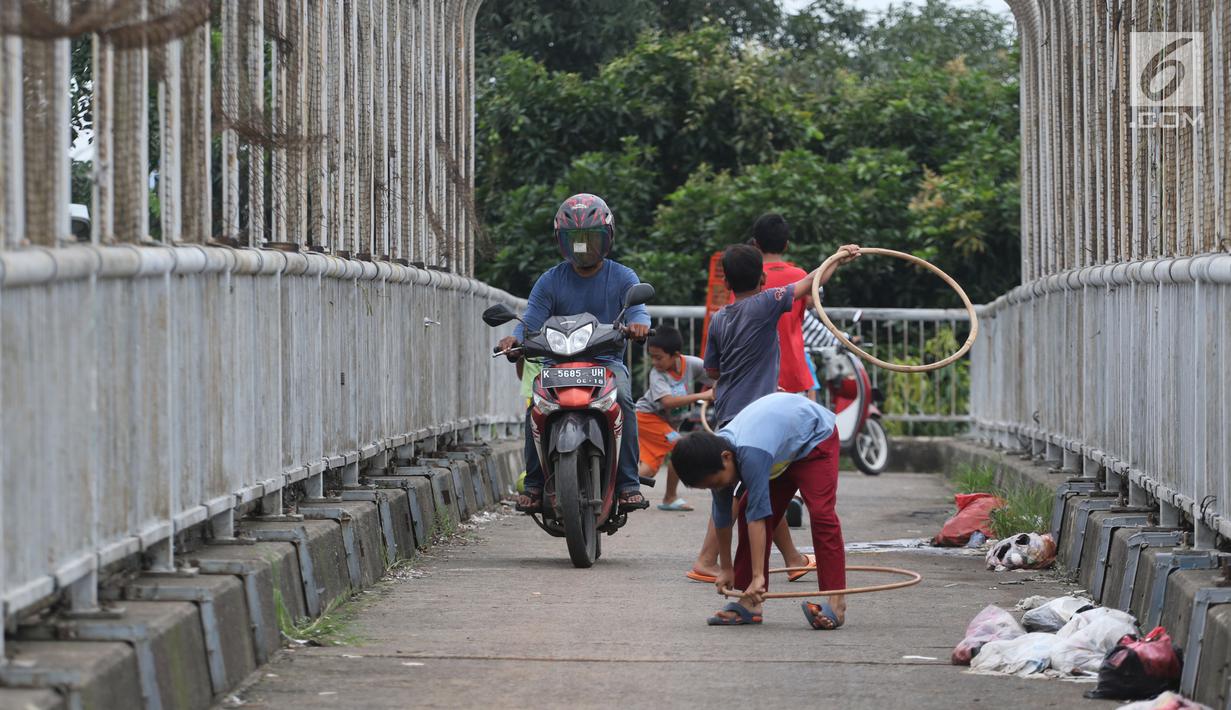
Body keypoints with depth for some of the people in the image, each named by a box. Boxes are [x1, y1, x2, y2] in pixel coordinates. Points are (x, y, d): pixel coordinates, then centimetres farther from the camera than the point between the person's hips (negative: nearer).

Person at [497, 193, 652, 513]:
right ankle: (534, 483, -23)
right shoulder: (550, 281, 11)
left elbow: (637, 308, -7)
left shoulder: (622, 277, 9)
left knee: (623, 399, -33)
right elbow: (531, 321, 0)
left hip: (608, 361, -1)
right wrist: (515, 339, -23)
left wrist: (638, 322, -33)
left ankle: (628, 483, -28)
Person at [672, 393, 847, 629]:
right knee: (746, 513, -3)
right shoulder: (715, 456, -18)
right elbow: (722, 516, -6)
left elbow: (758, 516, -42)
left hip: (816, 436, -8)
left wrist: (758, 576, -40)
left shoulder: (751, 455, -43)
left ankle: (836, 603, -27)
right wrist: (726, 568, 2)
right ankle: (750, 603, -2)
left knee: (820, 512, -24)